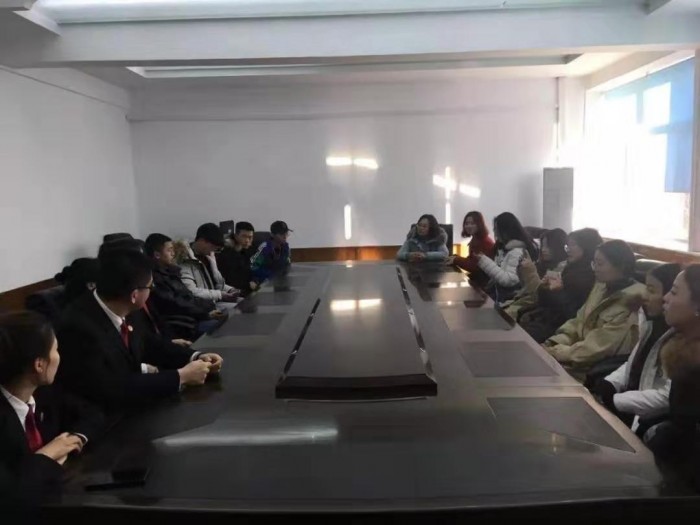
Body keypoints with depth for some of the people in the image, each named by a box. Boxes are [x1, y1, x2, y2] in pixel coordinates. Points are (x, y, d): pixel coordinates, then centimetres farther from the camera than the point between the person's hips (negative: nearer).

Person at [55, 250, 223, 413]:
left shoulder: (120, 312, -7)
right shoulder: (80, 327, -28)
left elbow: (149, 343, 9)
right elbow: (111, 392, -32)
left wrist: (195, 357, -6)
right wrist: (181, 376, -25)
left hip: (130, 406, 7)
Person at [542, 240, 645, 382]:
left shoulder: (631, 301, -18)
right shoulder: (602, 287, 9)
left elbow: (600, 345, -22)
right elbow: (579, 322, 11)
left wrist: (558, 353, -18)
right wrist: (553, 344, -4)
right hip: (581, 356, 8)